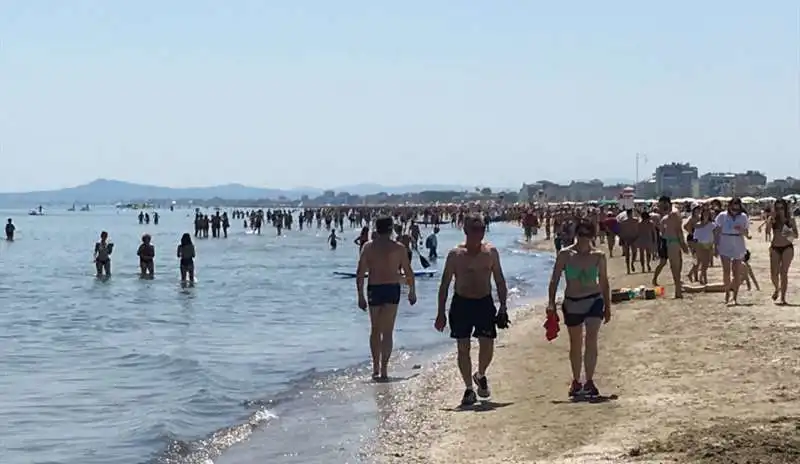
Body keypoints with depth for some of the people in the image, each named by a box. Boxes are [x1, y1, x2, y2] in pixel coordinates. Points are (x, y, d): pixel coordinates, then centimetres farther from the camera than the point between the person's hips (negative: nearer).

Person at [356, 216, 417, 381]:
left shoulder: (368, 247, 1)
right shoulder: (398, 248, -1)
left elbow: (360, 273, -2)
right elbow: (409, 272, 1)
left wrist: (361, 296, 3)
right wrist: (412, 291, 14)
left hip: (374, 289, 1)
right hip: (392, 289, -1)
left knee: (375, 330, 15)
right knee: (387, 332, 2)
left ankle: (376, 368, 18)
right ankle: (383, 369, -4)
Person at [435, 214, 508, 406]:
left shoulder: (491, 252, 2)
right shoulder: (455, 255, -4)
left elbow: (500, 281, 10)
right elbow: (445, 284, 0)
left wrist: (503, 306, 4)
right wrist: (441, 312, -4)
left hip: (484, 303, 1)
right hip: (461, 304, -1)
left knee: (487, 346, -2)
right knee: (463, 348, -1)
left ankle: (480, 375, 28)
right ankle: (469, 388, 11)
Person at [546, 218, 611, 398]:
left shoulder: (598, 256, 0)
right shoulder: (565, 255, -3)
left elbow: (604, 282, 9)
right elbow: (555, 280, -3)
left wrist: (607, 307, 11)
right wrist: (551, 303, -13)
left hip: (594, 300, 0)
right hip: (572, 303, 1)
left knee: (591, 339, -16)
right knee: (575, 344, 11)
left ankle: (589, 381, -12)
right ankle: (576, 381, 26)